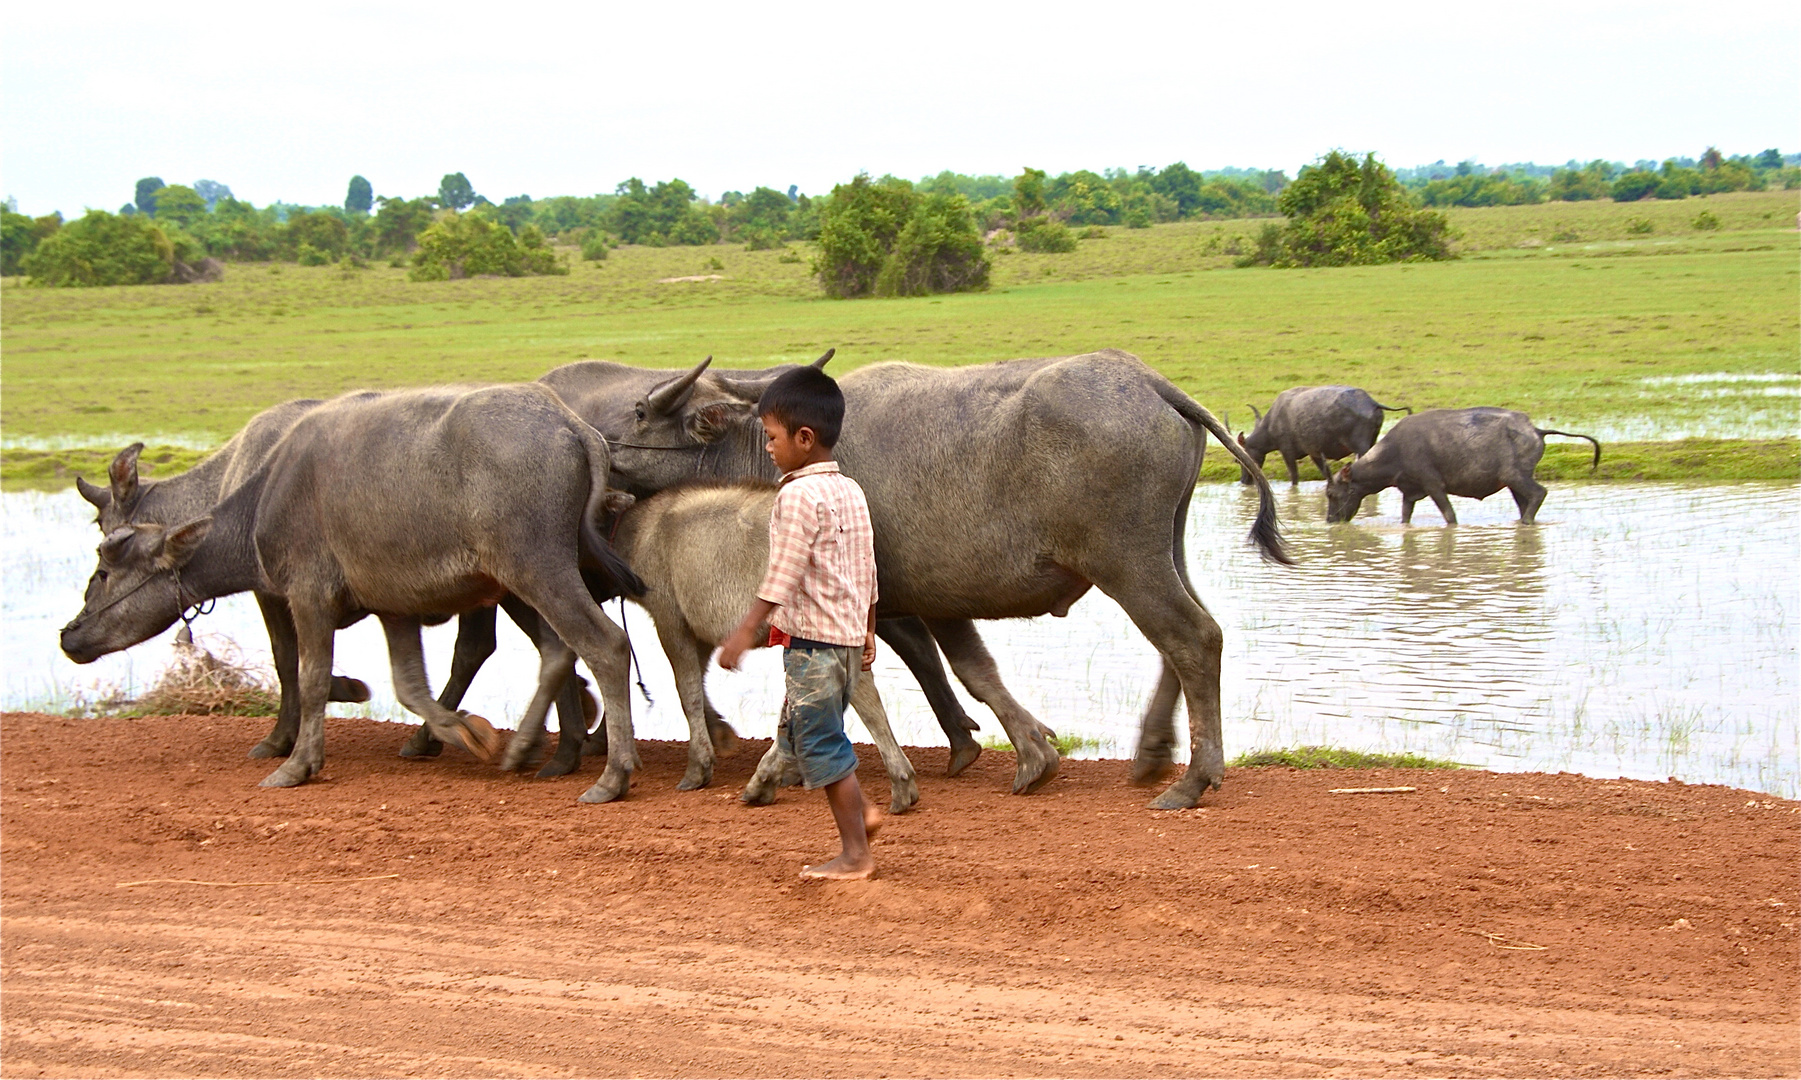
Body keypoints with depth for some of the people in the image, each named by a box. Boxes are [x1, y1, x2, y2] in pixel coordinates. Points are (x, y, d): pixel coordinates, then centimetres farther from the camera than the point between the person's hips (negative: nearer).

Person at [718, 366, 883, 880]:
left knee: (821, 744, -2)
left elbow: (783, 576, -19)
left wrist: (745, 631, -16)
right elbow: (867, 569, 17)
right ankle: (860, 810, 18)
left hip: (813, 638, -9)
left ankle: (855, 854, 2)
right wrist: (867, 630, 26)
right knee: (799, 731, 20)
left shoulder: (798, 496, -15)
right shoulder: (851, 491, 11)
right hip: (849, 635, 9)